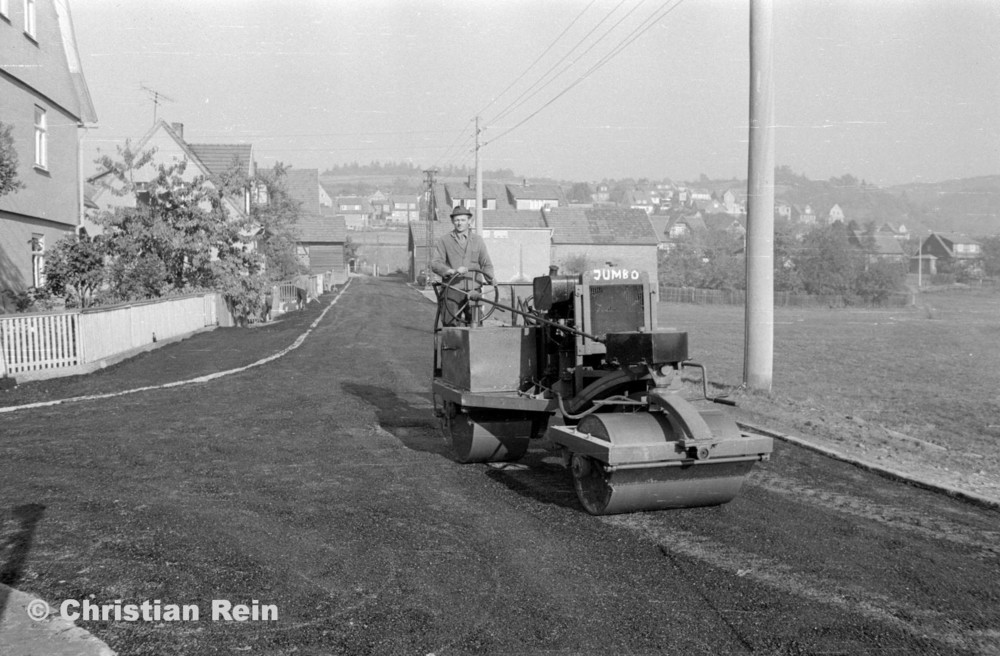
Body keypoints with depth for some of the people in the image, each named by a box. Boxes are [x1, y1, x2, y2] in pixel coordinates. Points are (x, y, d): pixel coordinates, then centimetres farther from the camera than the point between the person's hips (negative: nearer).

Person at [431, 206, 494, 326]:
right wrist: (453, 271, -22)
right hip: (452, 290, -2)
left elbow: (487, 264, 19)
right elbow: (435, 264, -4)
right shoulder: (443, 241, 7)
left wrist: (489, 280, 1)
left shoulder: (478, 240, 17)